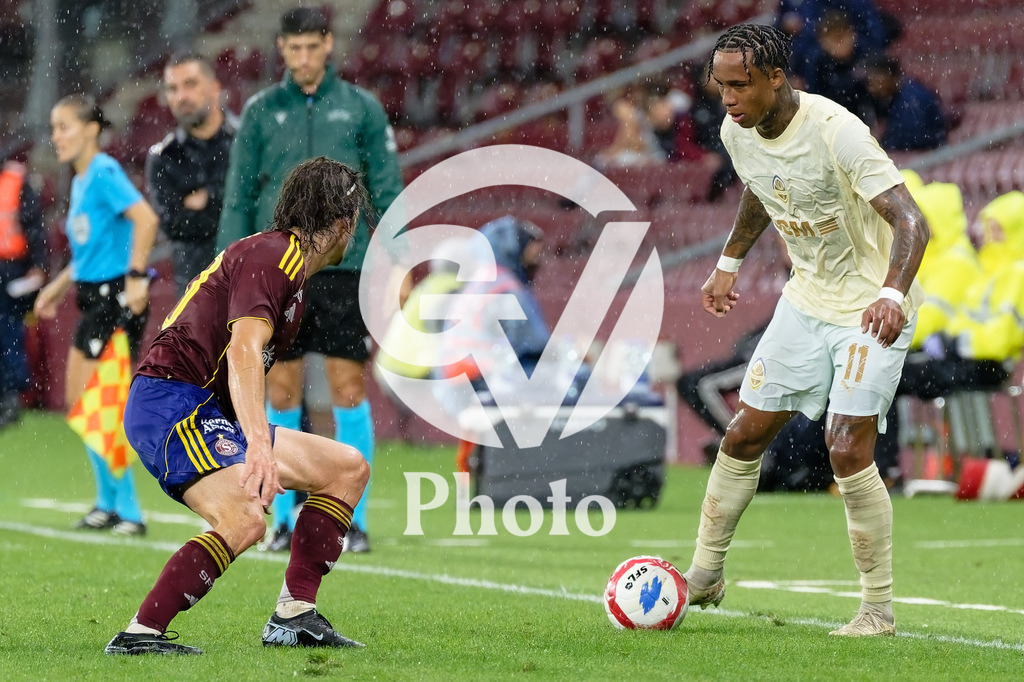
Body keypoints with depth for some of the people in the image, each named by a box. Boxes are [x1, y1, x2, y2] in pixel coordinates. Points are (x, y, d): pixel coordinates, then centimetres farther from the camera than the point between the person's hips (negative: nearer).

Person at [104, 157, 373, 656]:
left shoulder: (288, 261, 21)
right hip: (170, 401, -11)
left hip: (207, 414, 11)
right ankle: (139, 634, -29)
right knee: (244, 521, -31)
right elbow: (243, 351, -27)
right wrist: (259, 443, -38)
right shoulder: (273, 256, -12)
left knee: (347, 468, 9)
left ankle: (294, 615, 6)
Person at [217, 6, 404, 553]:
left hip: (343, 267, -1)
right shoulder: (261, 111, 7)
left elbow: (387, 191, 6)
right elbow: (238, 196, 9)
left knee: (348, 387, -3)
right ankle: (284, 518, 10)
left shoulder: (360, 108, 5)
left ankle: (354, 518, 3)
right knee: (281, 391, 2)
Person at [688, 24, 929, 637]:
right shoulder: (738, 133, -5)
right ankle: (704, 576, 20)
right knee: (746, 433, 6)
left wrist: (892, 294, -47)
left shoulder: (836, 132, -27)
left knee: (848, 450, -16)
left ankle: (880, 609, -3)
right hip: (807, 298, 7)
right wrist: (729, 263, 22)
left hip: (873, 307, -7)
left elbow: (911, 222, -33)